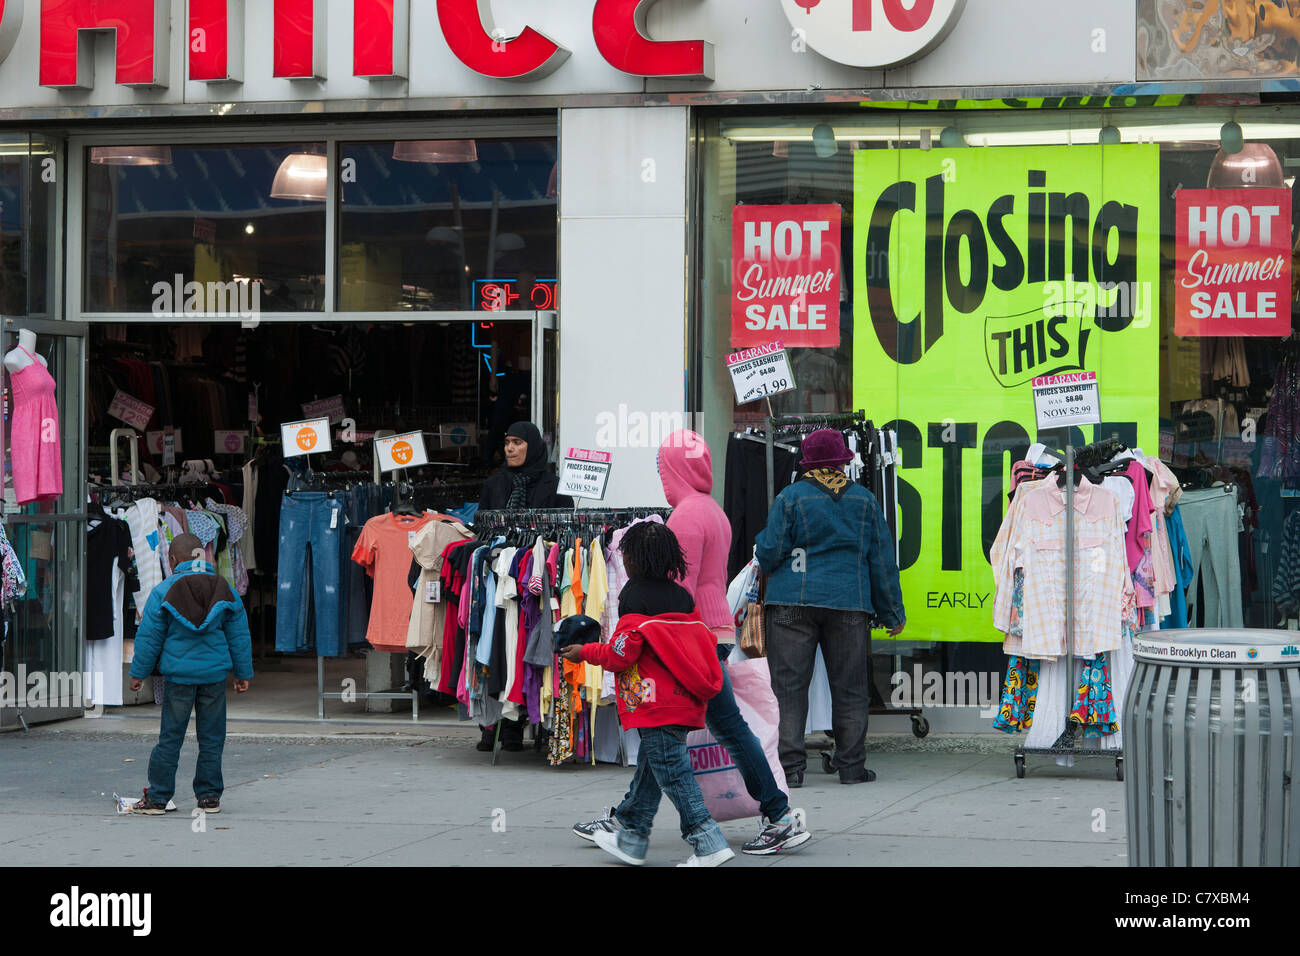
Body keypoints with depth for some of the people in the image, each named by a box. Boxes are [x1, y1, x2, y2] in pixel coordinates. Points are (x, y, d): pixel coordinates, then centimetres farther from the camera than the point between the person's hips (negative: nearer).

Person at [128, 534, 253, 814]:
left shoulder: (163, 592, -4)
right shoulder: (225, 591, 4)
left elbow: (149, 638, -2)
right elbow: (239, 636, 9)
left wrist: (139, 673, 7)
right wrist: (243, 673, 17)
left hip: (177, 675, -2)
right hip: (214, 674, 2)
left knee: (170, 738, 3)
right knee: (211, 738, 9)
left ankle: (157, 797, 4)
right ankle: (210, 796, 10)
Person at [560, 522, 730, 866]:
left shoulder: (636, 596, -11)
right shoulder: (682, 596, 10)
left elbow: (621, 654, -12)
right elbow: (705, 641, 13)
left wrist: (585, 652, 4)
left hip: (654, 702, -8)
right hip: (685, 701, 8)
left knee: (672, 772, -6)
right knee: (649, 768, 18)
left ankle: (708, 843, -12)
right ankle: (631, 839, 28)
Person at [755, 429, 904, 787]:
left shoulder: (790, 498, -2)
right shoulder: (864, 500, 8)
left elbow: (769, 555, -5)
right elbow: (882, 560, 11)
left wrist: (760, 542, 19)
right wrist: (892, 612, 17)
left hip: (792, 603, -2)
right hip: (849, 604, 2)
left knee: (788, 684, 0)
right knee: (850, 688, 8)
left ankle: (789, 766, -4)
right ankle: (851, 767, 9)